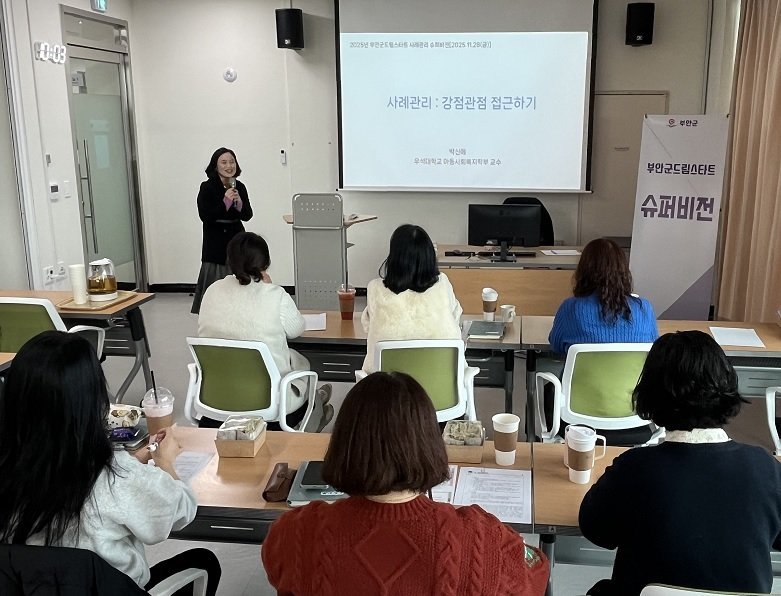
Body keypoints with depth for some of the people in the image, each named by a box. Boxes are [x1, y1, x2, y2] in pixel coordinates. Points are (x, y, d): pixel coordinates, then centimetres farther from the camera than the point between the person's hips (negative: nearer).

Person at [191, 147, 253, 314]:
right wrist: (225, 201, -23)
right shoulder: (207, 187, -8)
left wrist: (239, 203, -14)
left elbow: (247, 216, 5)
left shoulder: (240, 187, 5)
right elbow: (205, 216, -14)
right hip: (215, 241, -4)